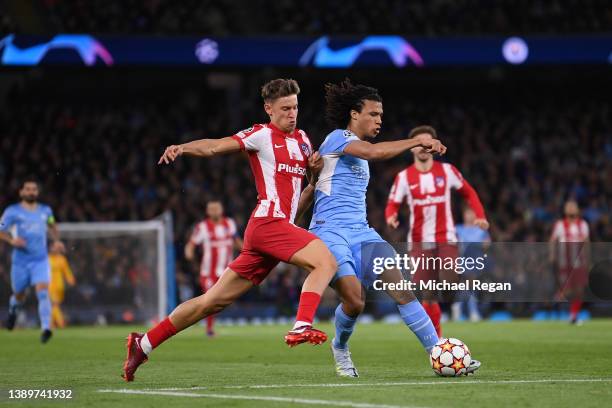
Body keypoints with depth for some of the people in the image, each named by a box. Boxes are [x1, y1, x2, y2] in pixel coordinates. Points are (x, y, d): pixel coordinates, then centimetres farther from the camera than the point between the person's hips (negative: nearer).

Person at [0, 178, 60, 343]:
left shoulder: (45, 210, 9)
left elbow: (52, 227, 27)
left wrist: (57, 241, 10)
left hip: (40, 260, 1)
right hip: (20, 261, -1)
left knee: (43, 292, -19)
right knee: (19, 295, 14)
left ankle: (46, 328, -26)